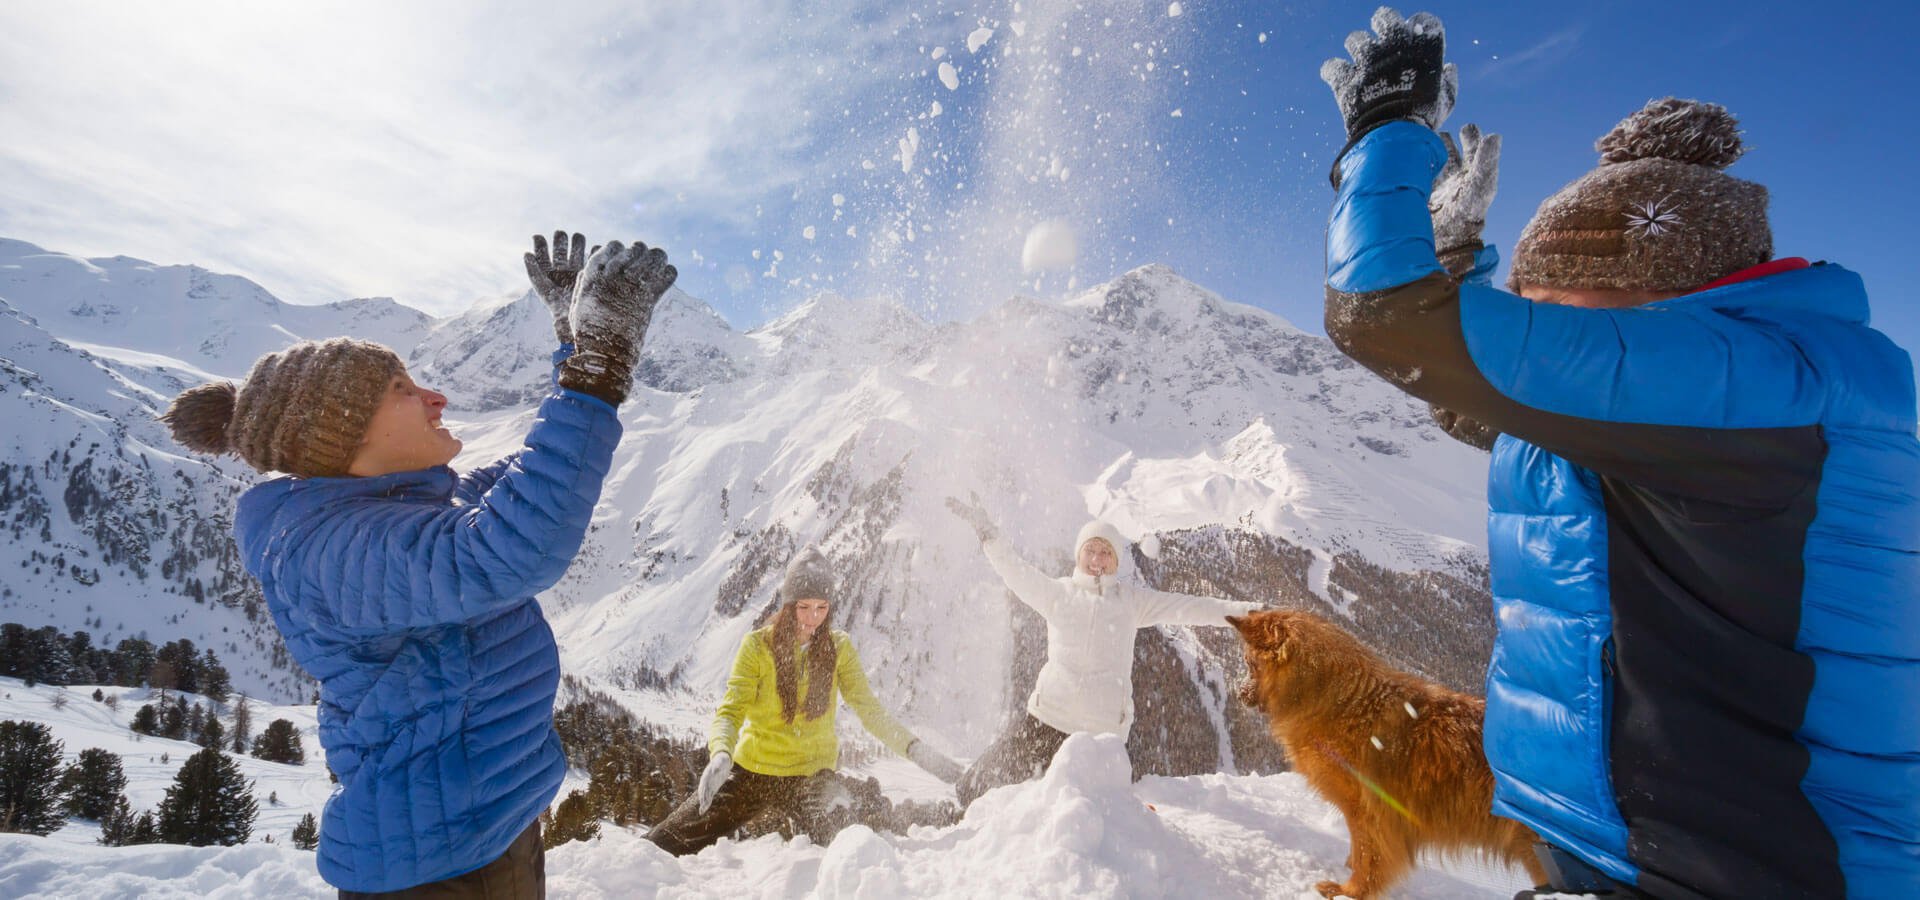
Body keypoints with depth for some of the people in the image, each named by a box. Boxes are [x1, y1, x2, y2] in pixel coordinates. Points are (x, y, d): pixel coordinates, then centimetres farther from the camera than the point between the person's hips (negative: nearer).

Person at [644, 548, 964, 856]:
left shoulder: (839, 648, -4)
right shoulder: (757, 646, -10)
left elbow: (869, 709, -5)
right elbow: (730, 711, -14)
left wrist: (913, 748, -20)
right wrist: (720, 754, -36)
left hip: (813, 776, 0)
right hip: (752, 771, 0)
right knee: (667, 843, 2)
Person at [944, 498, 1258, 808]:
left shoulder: (1131, 598, 10)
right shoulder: (1058, 592, 9)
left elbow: (1185, 607, 5)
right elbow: (1015, 571, 0)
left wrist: (1241, 611, -3)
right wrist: (986, 531, -11)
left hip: (1104, 727, 0)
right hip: (1049, 716, 1)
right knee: (975, 789, 2)